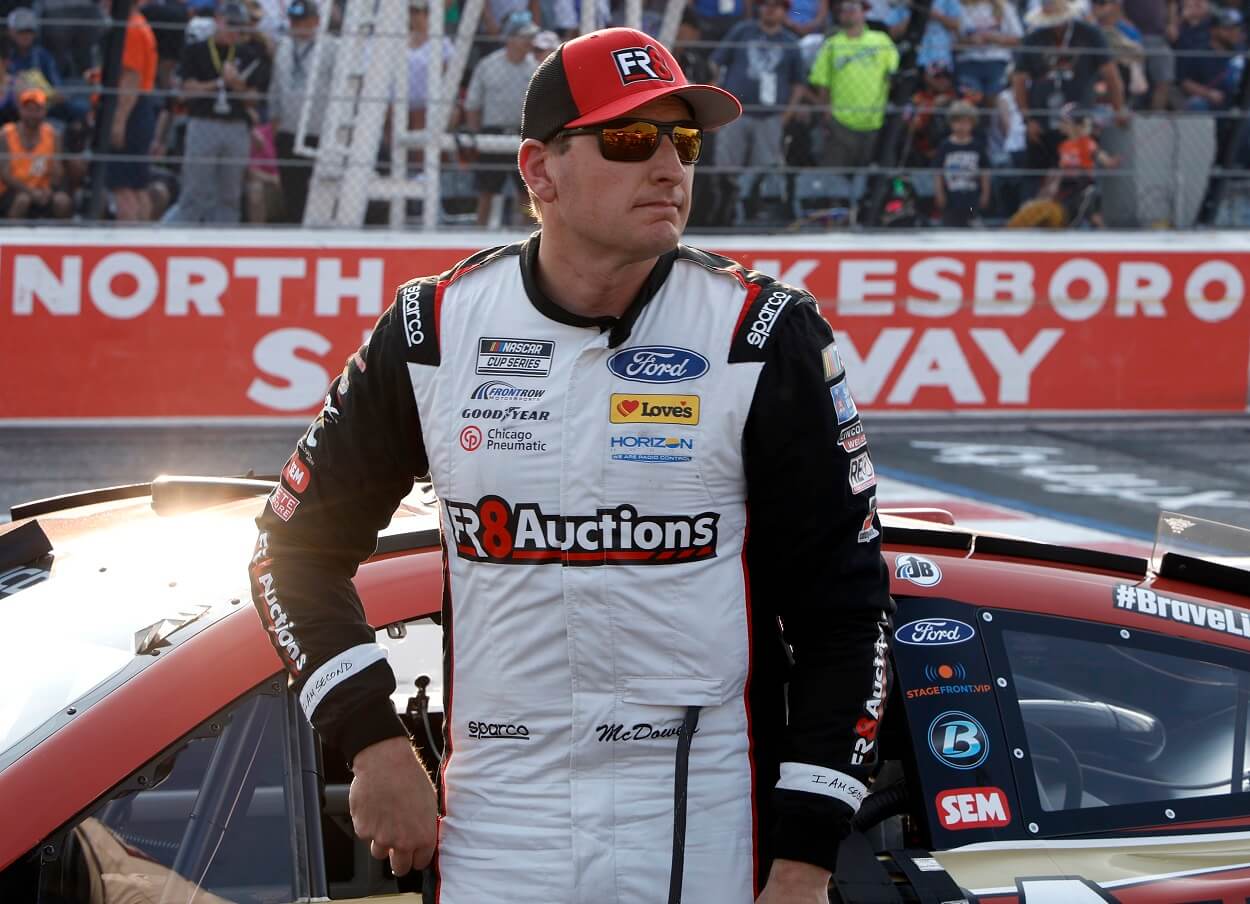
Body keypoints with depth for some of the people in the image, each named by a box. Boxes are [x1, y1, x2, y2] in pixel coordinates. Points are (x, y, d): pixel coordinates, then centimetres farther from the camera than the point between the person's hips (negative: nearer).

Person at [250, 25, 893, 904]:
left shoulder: (767, 339, -5)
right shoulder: (434, 331, 1)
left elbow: (843, 605, -3)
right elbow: (298, 546, 11)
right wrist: (372, 740, 0)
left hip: (703, 828, -2)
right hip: (492, 824, 2)